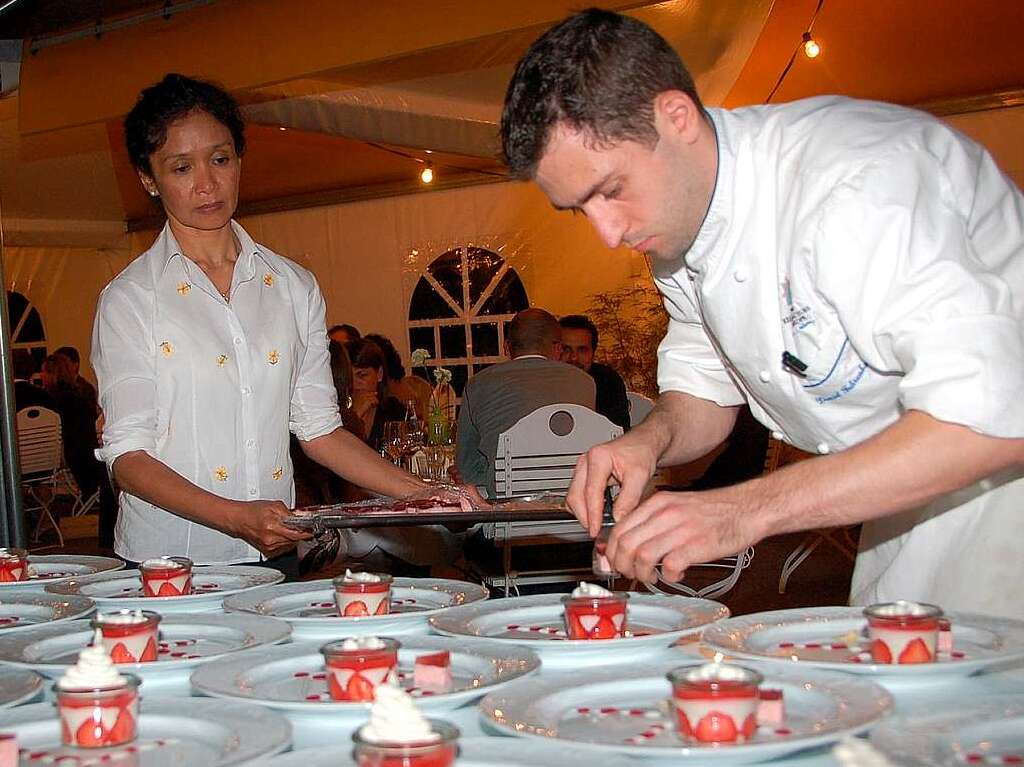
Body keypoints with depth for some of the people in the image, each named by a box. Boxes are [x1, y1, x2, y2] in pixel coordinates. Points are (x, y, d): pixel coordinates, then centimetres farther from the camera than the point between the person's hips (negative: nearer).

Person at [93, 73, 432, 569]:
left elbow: (317, 427, 11)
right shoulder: (130, 299, -1)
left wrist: (424, 495, 1)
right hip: (167, 563, -3)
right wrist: (237, 517, -19)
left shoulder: (294, 287, 11)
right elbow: (127, 457, -6)